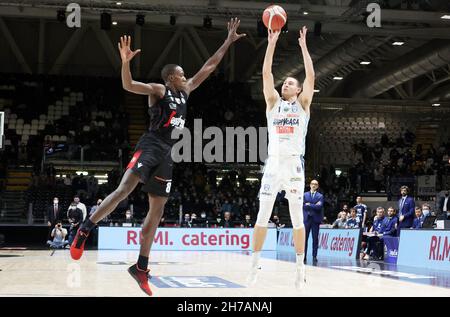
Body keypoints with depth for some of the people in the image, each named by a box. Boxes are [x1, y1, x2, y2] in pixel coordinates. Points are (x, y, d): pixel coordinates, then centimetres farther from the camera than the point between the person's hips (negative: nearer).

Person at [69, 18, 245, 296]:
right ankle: (85, 230, -14)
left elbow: (209, 67, 22)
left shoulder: (186, 90, 18)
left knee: (158, 210, 5)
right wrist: (126, 61, -35)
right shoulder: (158, 90, -2)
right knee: (125, 189, -27)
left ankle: (141, 268, 9)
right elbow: (128, 85, -18)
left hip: (167, 152, 7)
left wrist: (229, 41, 21)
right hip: (150, 145, -7)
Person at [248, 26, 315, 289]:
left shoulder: (303, 104, 10)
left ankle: (300, 267, 9)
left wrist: (304, 46, 0)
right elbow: (266, 73, 5)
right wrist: (272, 43, 0)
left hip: (294, 164, -2)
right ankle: (255, 265, 6)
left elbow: (311, 76, -2)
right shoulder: (273, 102, 14)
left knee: (297, 217, 2)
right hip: (273, 163, 2)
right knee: (263, 216, 0)